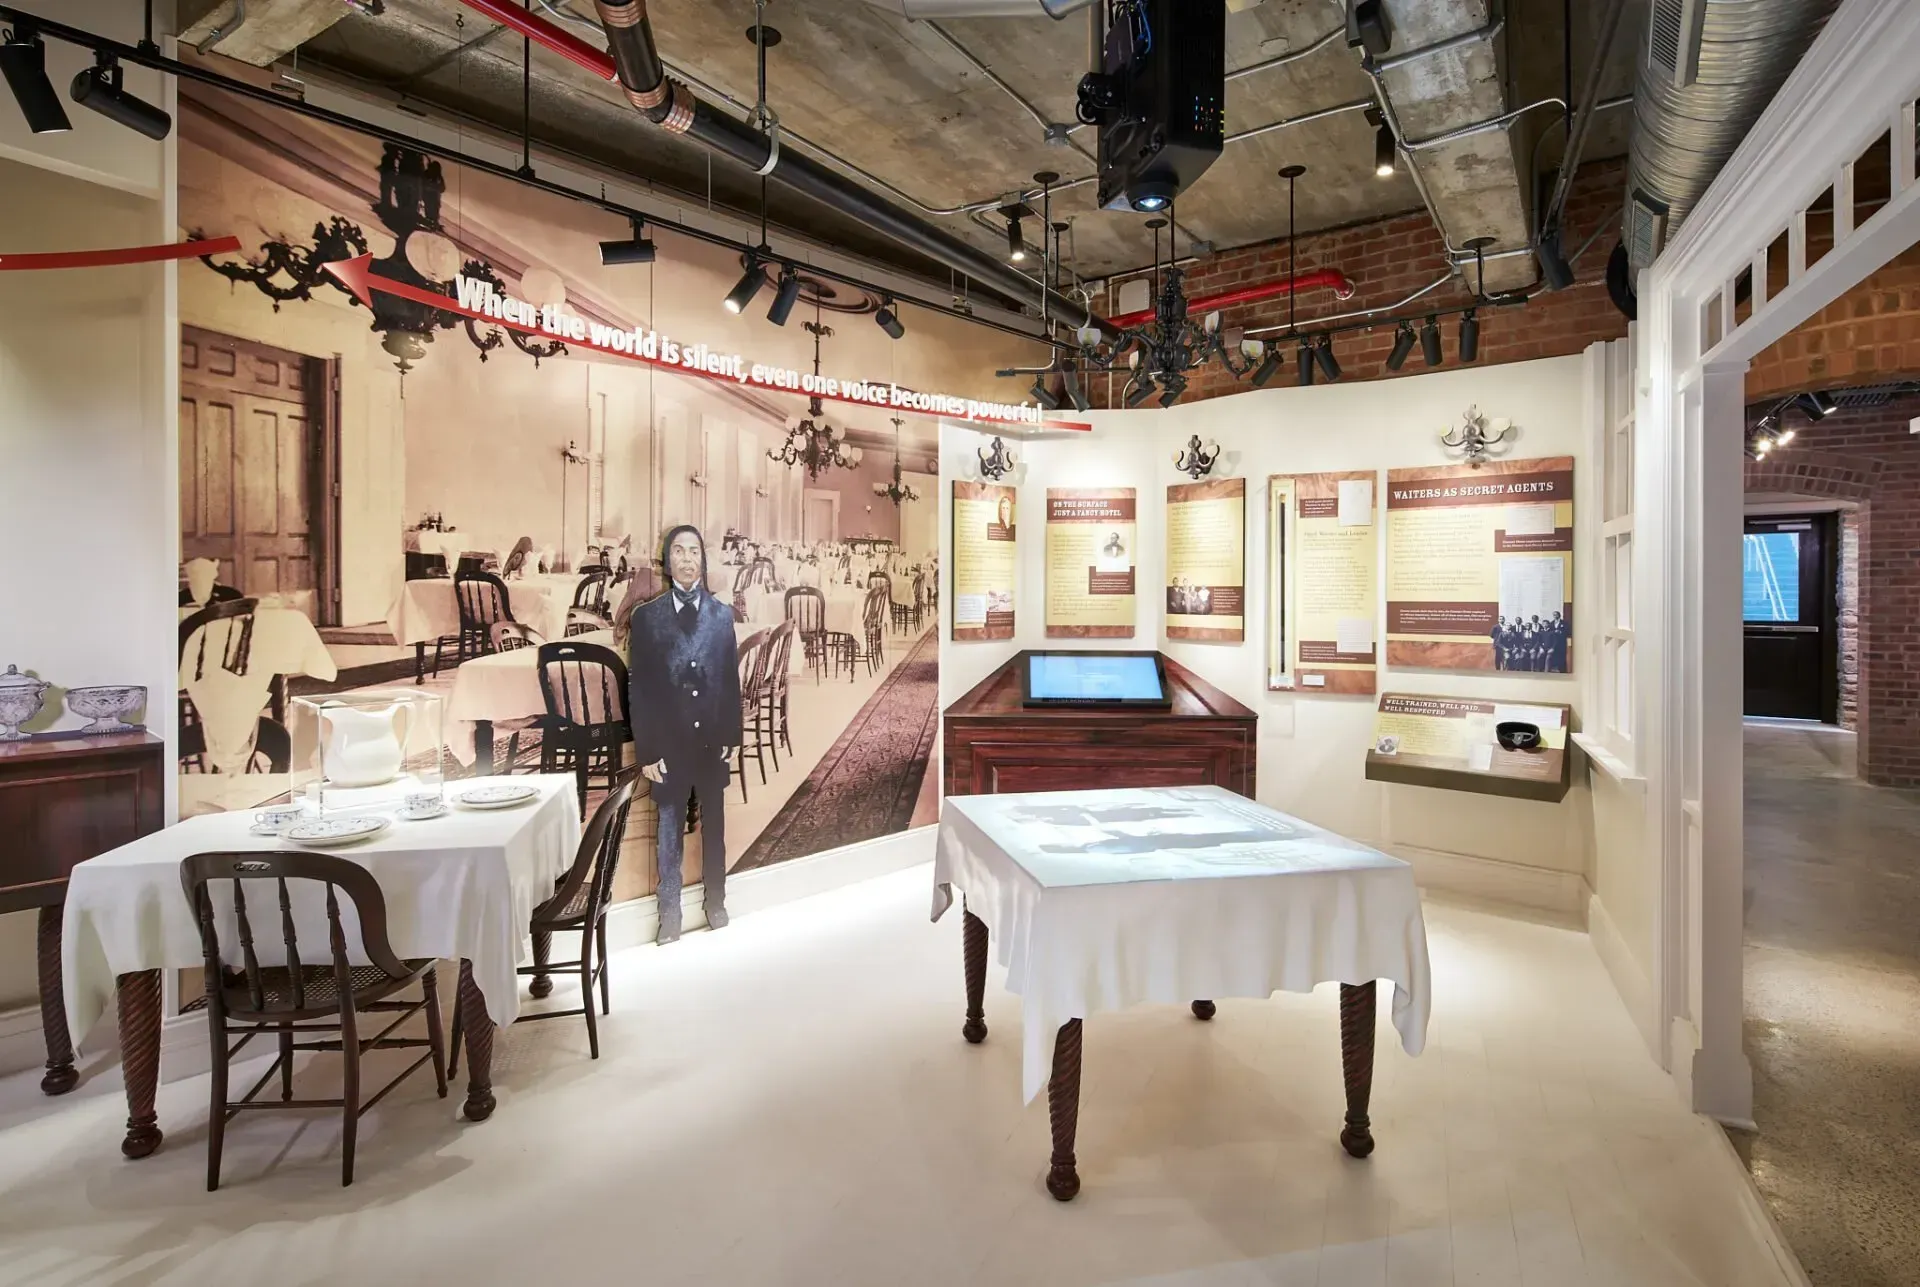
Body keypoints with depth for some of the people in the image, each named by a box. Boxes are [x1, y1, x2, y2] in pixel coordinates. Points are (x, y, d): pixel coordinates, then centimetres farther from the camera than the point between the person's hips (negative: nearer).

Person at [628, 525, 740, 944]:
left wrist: (731, 737, 0)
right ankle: (669, 911, 24)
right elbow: (639, 688, -5)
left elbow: (731, 679, 4)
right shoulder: (646, 616, -3)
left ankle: (715, 902, 30)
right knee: (669, 832, 10)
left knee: (714, 827, 14)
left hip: (713, 742, 2)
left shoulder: (722, 614, 2)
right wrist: (646, 750, -8)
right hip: (669, 744, -1)